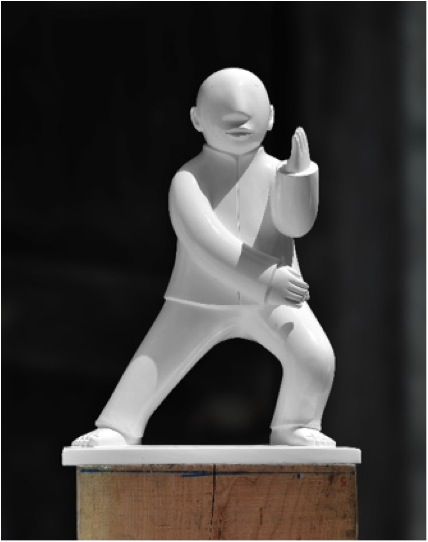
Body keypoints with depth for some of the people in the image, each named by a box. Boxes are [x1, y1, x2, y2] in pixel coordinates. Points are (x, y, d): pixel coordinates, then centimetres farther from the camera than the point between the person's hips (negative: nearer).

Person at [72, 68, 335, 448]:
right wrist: (266, 280, -36)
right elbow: (206, 243, -28)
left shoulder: (276, 174, -5)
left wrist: (297, 174, -38)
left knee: (316, 356, -18)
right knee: (152, 364, -7)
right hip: (201, 300, -1)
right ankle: (117, 428, 15)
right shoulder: (188, 180, -15)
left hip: (273, 300, 1)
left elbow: (297, 222, -21)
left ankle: (295, 427, 4)